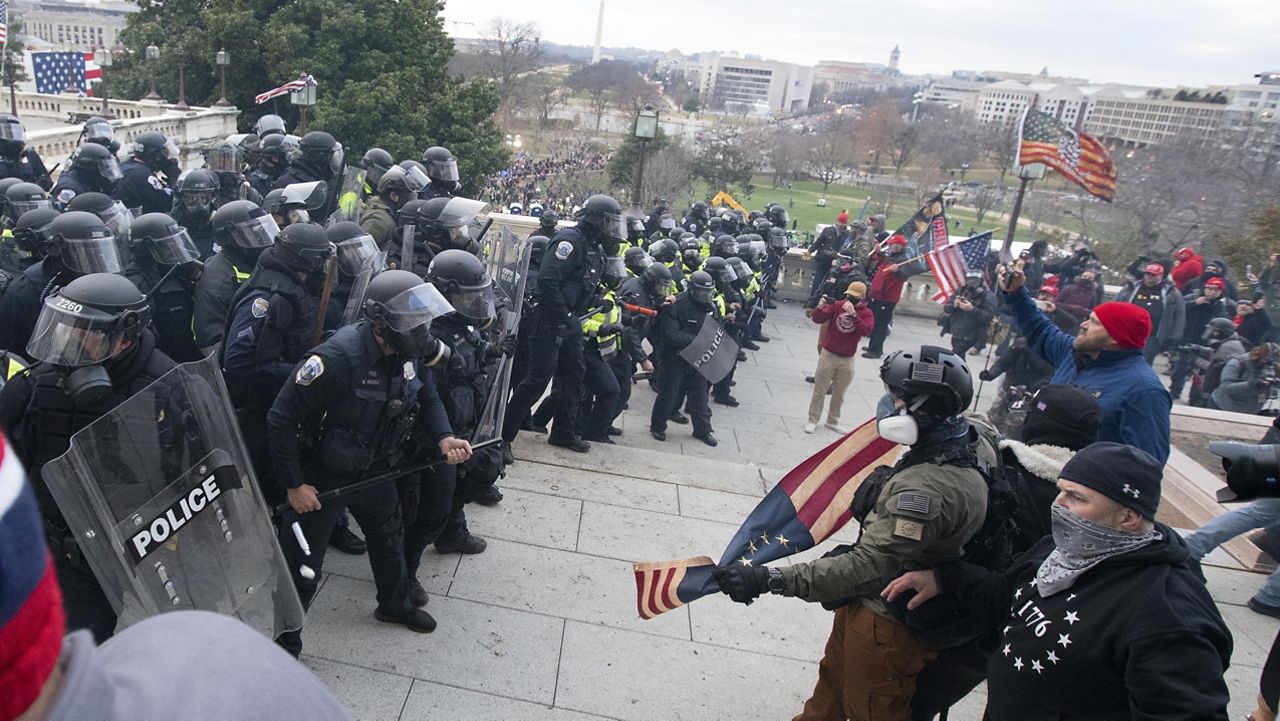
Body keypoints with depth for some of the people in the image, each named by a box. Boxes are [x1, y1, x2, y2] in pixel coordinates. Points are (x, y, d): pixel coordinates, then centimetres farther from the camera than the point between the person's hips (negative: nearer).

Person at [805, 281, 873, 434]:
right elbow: (818, 320, -8)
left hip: (847, 360, 1)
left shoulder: (866, 313, -4)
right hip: (828, 354, -1)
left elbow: (866, 330, -23)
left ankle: (832, 421, 28)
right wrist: (820, 308, -28)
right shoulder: (837, 305, -4)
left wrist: (853, 314, -32)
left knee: (839, 394, 14)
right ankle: (812, 420, 15)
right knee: (819, 391, 5)